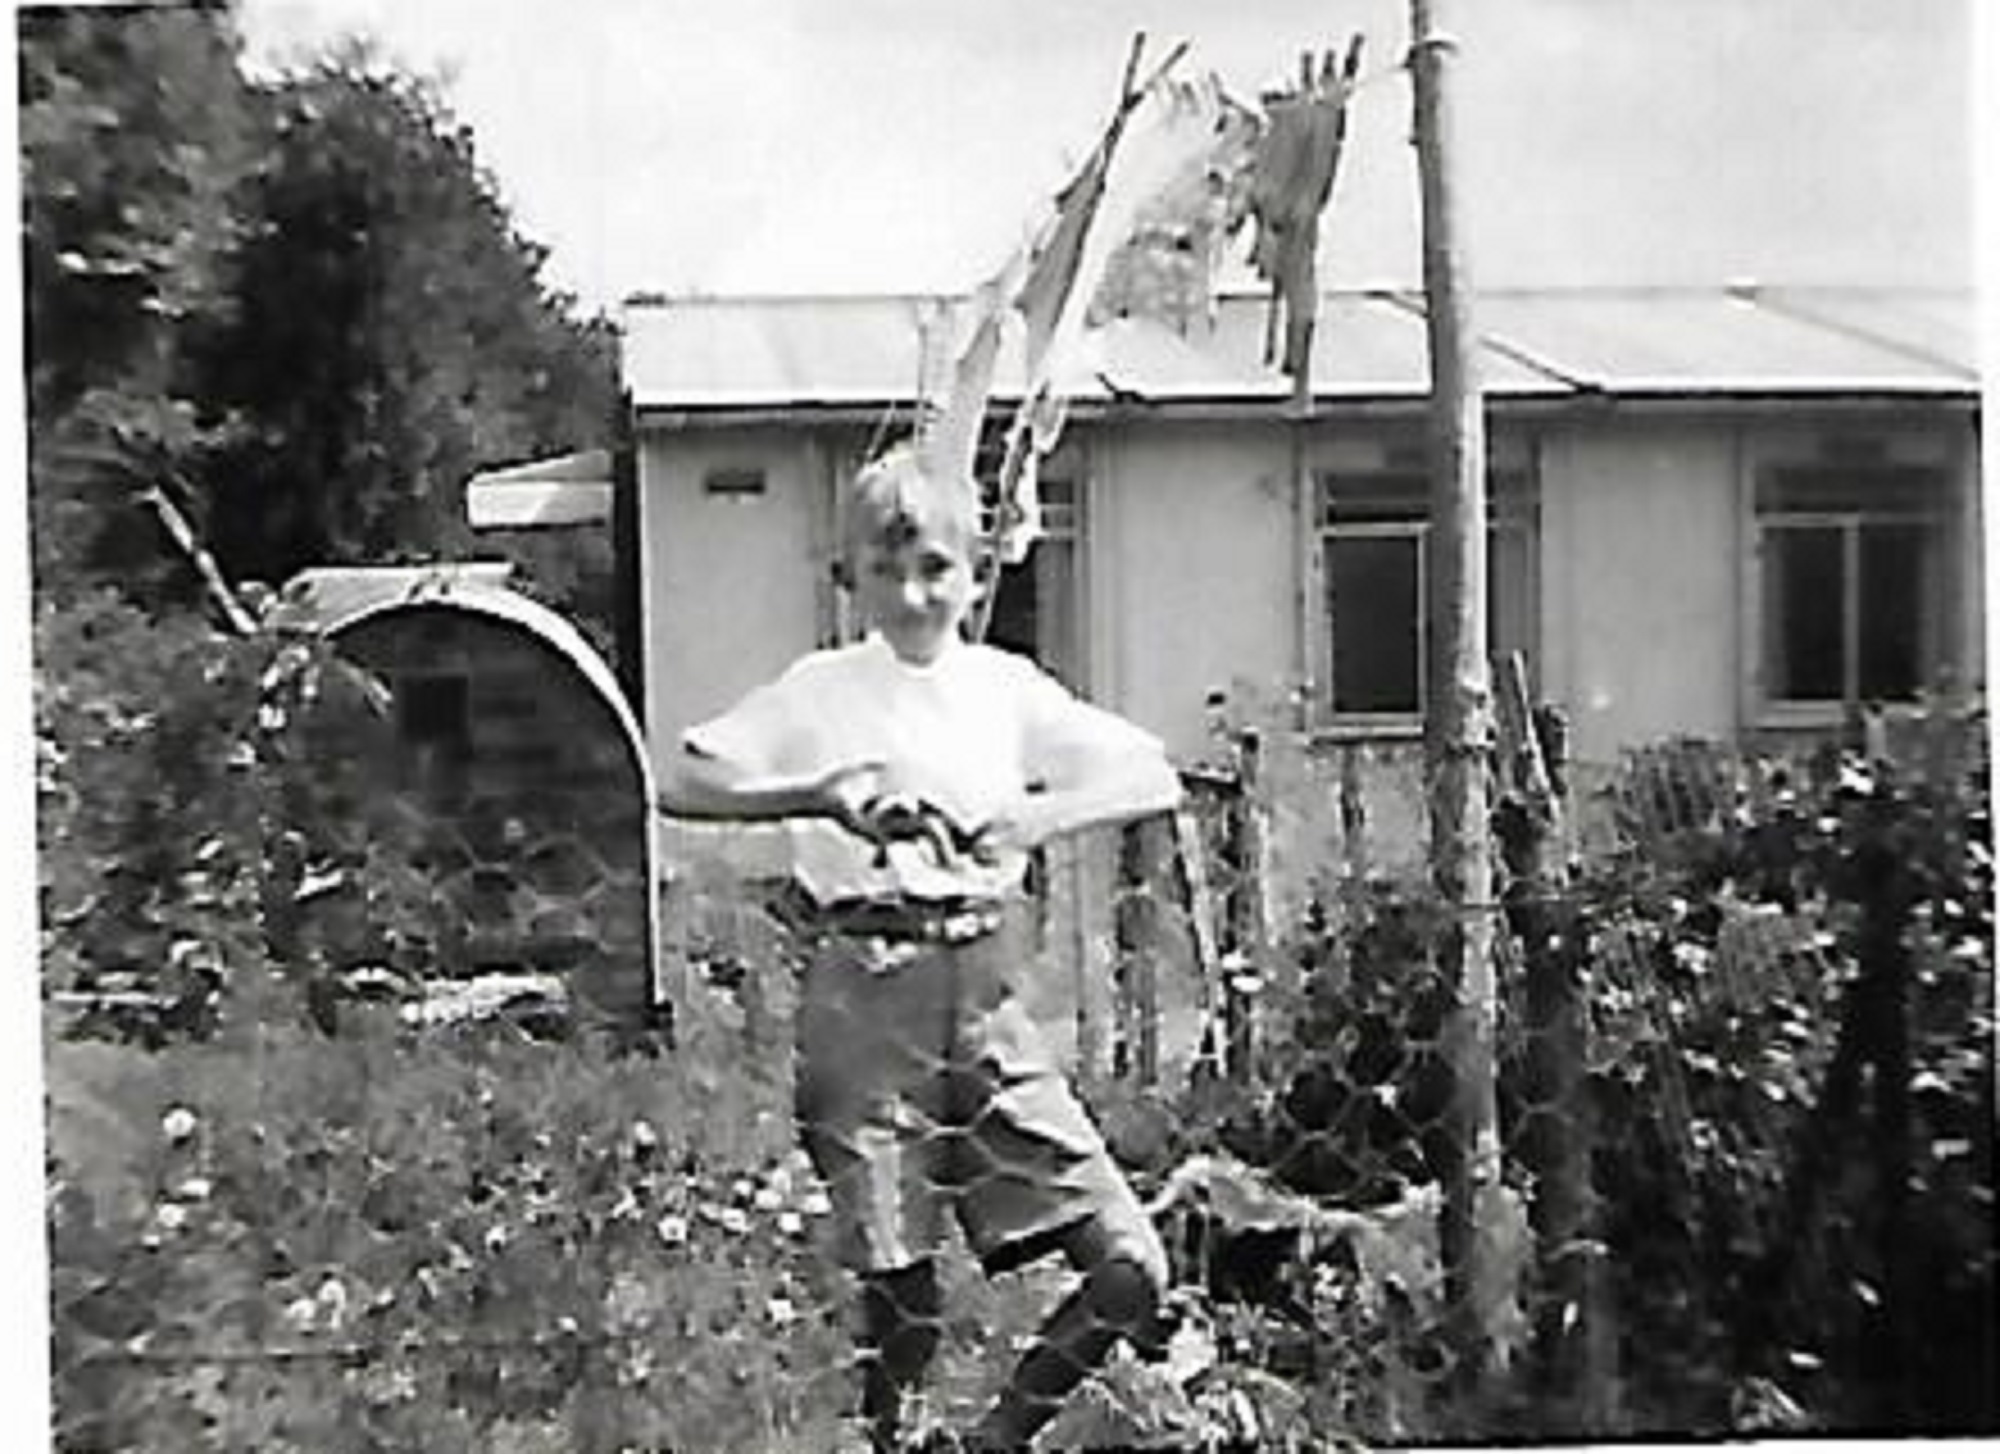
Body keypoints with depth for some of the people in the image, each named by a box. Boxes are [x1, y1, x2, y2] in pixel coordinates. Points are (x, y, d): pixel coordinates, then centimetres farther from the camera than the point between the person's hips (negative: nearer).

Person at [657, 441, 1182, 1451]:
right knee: (900, 1300, 0)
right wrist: (820, 793, -21)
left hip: (985, 995, 3)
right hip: (865, 997, -3)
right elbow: (680, 783, -8)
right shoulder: (822, 692, 2)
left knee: (1130, 1266, -3)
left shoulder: (1003, 686, 9)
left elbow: (1154, 779, 2)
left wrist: (1042, 814, -15)